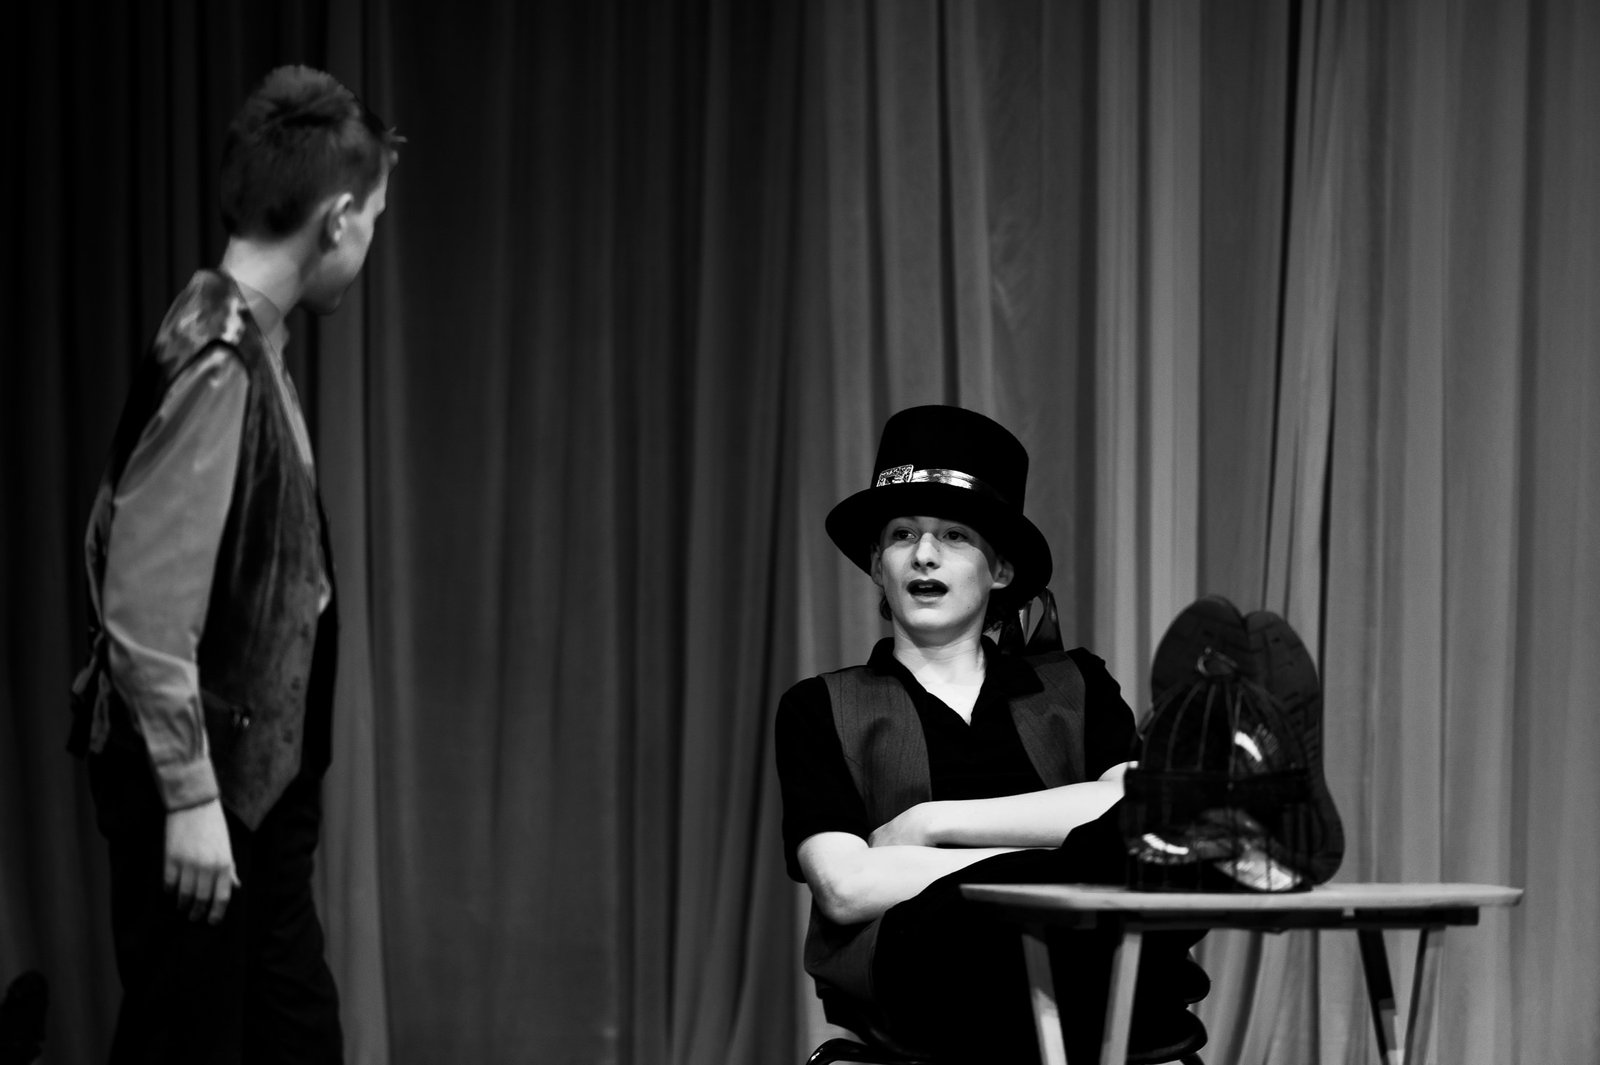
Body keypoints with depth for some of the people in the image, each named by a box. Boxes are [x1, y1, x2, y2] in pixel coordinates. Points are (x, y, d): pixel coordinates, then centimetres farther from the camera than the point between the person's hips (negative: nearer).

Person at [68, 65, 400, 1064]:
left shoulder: (253, 343, 8)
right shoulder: (214, 359, -20)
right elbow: (144, 603, -24)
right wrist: (189, 796, -22)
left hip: (258, 772, 9)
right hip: (204, 785, -9)